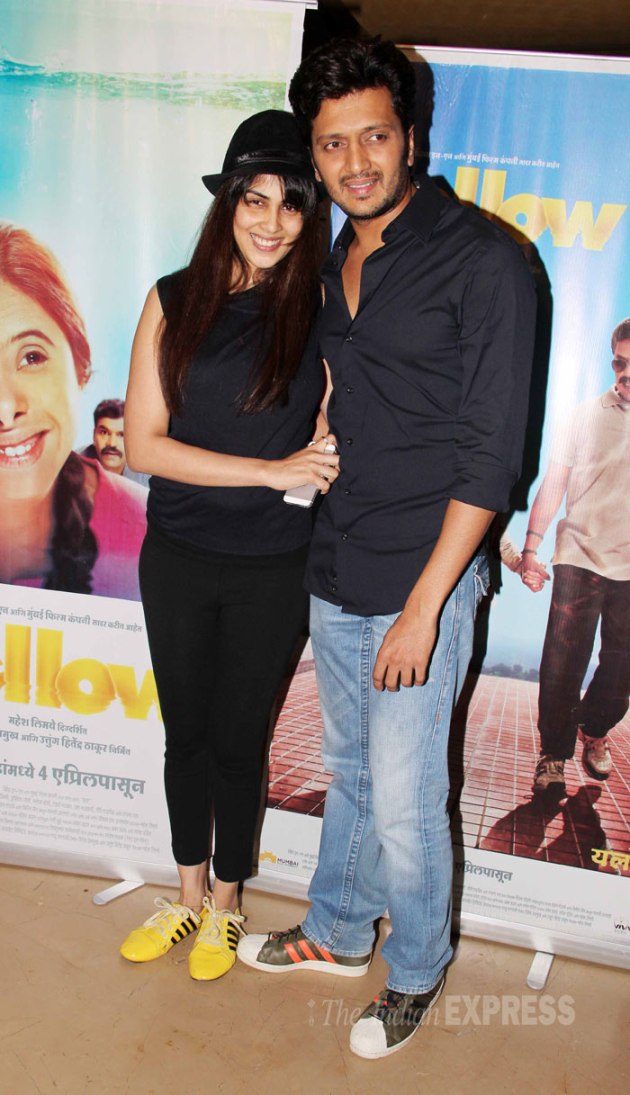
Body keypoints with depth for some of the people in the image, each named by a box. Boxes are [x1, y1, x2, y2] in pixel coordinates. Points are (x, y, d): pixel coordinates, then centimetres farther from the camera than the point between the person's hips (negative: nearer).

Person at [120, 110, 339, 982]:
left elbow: (327, 448, 1)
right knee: (186, 734, 16)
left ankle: (225, 907, 36)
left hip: (273, 571, -2)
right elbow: (143, 444, -8)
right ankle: (188, 895, 40)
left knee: (237, 740, 12)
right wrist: (270, 470, -15)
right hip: (177, 559, 2)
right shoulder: (175, 301, -2)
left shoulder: (322, 308, -7)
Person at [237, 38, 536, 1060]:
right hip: (334, 576, 7)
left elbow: (490, 450, -16)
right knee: (349, 772, 21)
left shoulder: (482, 259, -12)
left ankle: (416, 972, 31)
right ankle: (336, 933, 42)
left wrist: (425, 603, -18)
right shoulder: (335, 264, 10)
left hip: (419, 586, -6)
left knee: (405, 807, 5)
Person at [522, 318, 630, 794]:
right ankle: (554, 754, 12)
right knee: (562, 664, -2)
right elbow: (553, 484, 4)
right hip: (579, 558, -1)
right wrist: (531, 548, -4)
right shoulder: (585, 415, 4)